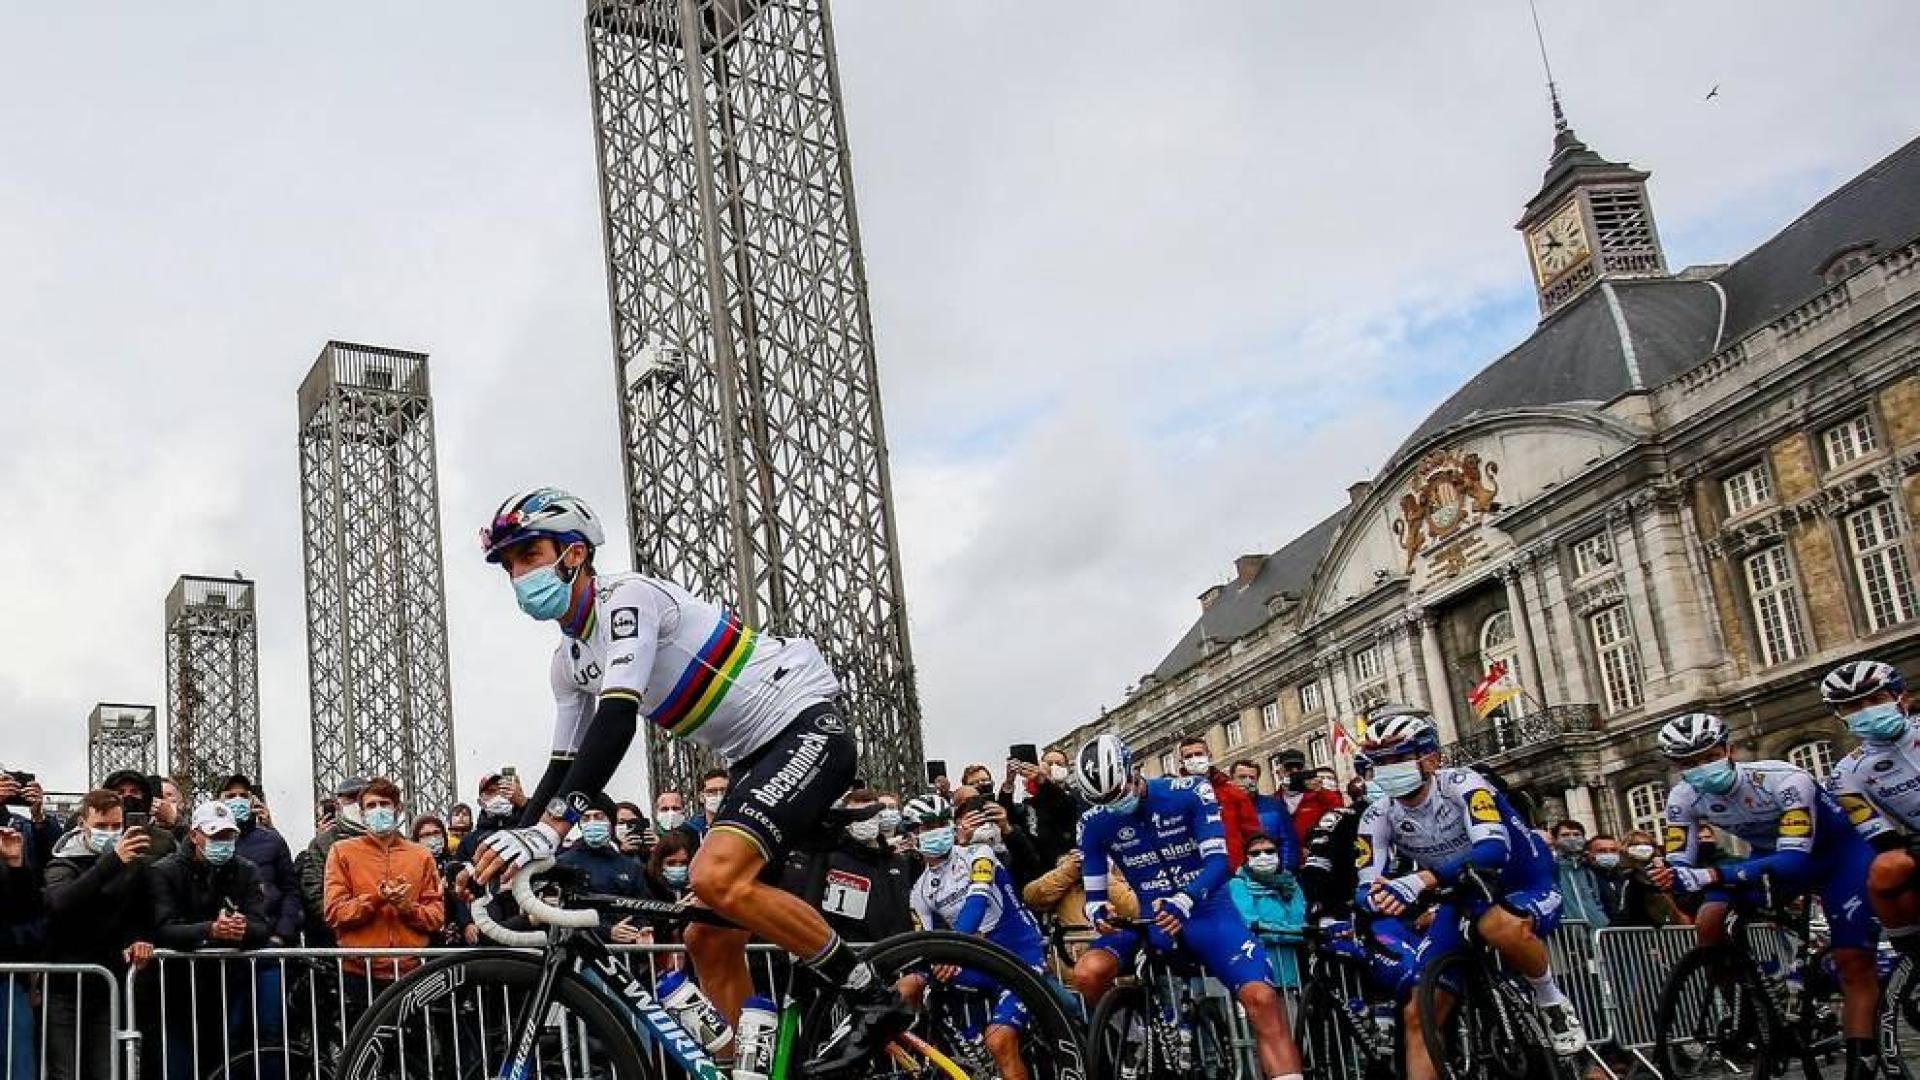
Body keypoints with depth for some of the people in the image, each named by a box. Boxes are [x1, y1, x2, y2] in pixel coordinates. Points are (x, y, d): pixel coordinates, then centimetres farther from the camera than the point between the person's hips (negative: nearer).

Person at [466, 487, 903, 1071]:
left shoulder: (628, 597, -16)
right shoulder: (570, 659, 13)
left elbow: (617, 720, -29)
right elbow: (564, 765, 16)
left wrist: (550, 829, -37)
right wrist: (509, 852, 5)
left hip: (806, 728, -10)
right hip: (756, 758, 10)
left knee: (715, 877, -29)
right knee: (708, 940, 4)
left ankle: (875, 998, -16)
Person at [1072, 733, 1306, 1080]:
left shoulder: (1190, 792, -11)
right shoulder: (1095, 823, -3)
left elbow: (1219, 862, -20)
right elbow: (1094, 895, -1)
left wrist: (1184, 902, -40)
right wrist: (1099, 913, -27)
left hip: (1206, 911, -2)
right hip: (1152, 918, 2)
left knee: (1261, 998, -28)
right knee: (1088, 973, -27)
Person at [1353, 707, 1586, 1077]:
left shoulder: (1461, 785, -25)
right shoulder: (1378, 818, -12)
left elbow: (1493, 852, -41)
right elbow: (1365, 889, -17)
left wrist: (1418, 882, -54)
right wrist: (1374, 899, -43)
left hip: (1525, 887, -5)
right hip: (1463, 901, 5)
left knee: (1500, 928, -41)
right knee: (1417, 1014, -9)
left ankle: (1551, 1002, -11)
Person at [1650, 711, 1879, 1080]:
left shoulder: (1785, 779, -36)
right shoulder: (1684, 798, -22)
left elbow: (1795, 859, -44)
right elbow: (1679, 865, -19)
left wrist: (1710, 876, -56)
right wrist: (1664, 878, -46)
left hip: (1836, 852, -4)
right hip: (1771, 854, 4)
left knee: (1854, 961, -13)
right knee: (1709, 924, -18)